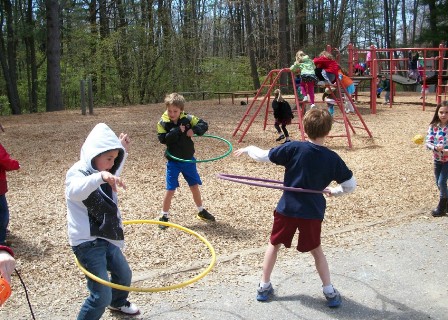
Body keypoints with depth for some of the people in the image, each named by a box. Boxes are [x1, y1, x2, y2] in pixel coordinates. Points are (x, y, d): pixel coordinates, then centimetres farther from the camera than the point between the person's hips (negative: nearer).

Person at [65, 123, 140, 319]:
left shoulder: (99, 170, 6)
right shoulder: (77, 172, -21)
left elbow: (114, 176, 32)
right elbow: (74, 192, -46)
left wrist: (123, 151, 20)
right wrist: (100, 177, -62)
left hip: (106, 237, 9)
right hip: (87, 242, -9)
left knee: (124, 275, 27)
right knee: (102, 295, -14)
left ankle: (118, 303, 57)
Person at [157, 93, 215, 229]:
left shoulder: (188, 119, -7)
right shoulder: (162, 123, -10)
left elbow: (204, 125, -7)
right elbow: (163, 139, -21)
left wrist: (194, 130, -24)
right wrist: (177, 130, -27)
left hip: (188, 159, 2)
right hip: (173, 161, -2)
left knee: (194, 185, 13)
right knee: (170, 189, -3)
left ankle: (201, 211, 32)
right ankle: (164, 216, 12)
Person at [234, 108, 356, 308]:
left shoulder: (294, 148, -12)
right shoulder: (333, 158, -5)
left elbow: (264, 156, -6)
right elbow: (351, 185, 3)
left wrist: (248, 149, 13)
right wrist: (334, 191, 21)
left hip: (287, 208, -1)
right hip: (313, 211, 2)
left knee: (274, 244, 18)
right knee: (316, 250, 21)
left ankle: (264, 286, 25)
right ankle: (329, 292, 23)